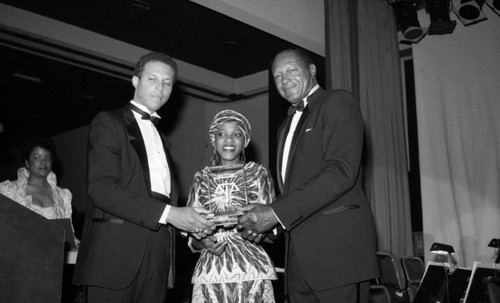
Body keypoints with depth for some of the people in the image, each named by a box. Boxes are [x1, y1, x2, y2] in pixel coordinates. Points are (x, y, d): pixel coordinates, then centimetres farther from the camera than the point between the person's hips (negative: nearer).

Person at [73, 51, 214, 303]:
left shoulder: (161, 138, 24)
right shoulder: (108, 122, 2)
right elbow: (100, 188, -12)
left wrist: (192, 223, -2)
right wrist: (167, 213, -17)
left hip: (158, 256, 6)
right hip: (117, 249, -6)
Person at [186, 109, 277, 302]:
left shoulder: (258, 173, 5)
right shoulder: (202, 179, 8)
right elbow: (191, 238, 10)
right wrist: (203, 242, -10)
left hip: (252, 271, -1)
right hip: (211, 270, 1)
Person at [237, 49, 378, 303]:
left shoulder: (337, 102, -2)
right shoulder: (286, 126, 23)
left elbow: (341, 172, -16)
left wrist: (277, 213, -18)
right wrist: (268, 223, 4)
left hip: (337, 246, -7)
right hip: (299, 254, 7)